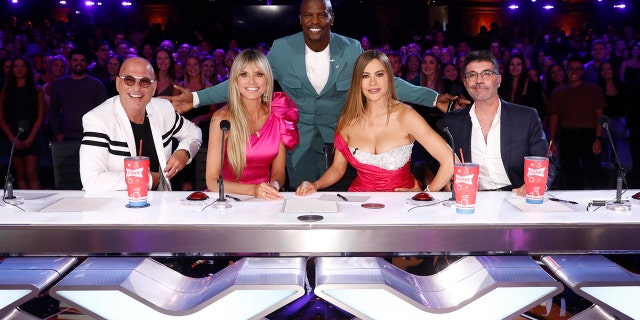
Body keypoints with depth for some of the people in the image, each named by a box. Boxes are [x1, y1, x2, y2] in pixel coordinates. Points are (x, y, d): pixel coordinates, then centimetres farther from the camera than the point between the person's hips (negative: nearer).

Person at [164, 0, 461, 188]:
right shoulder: (281, 49, -7)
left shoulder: (351, 49, -6)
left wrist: (433, 98, -11)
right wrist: (197, 98, -12)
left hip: (340, 138, 1)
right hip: (300, 141, 0)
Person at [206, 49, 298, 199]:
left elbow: (278, 172, 9)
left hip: (264, 199, 2)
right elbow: (212, 182, -9)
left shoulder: (277, 115, 3)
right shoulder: (222, 118, -8)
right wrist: (252, 190, -23)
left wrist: (274, 185, -13)